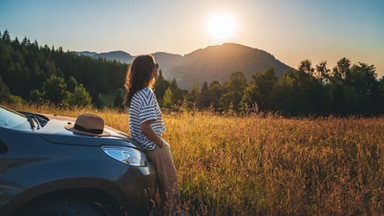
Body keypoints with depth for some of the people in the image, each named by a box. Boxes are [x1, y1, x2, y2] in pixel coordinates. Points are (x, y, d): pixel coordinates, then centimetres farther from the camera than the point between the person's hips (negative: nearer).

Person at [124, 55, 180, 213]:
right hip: (154, 147, -8)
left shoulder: (135, 93, 6)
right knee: (170, 182, 6)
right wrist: (160, 142, -13)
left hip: (144, 146, 9)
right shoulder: (147, 93, -21)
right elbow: (145, 127, -26)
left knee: (162, 182, 20)